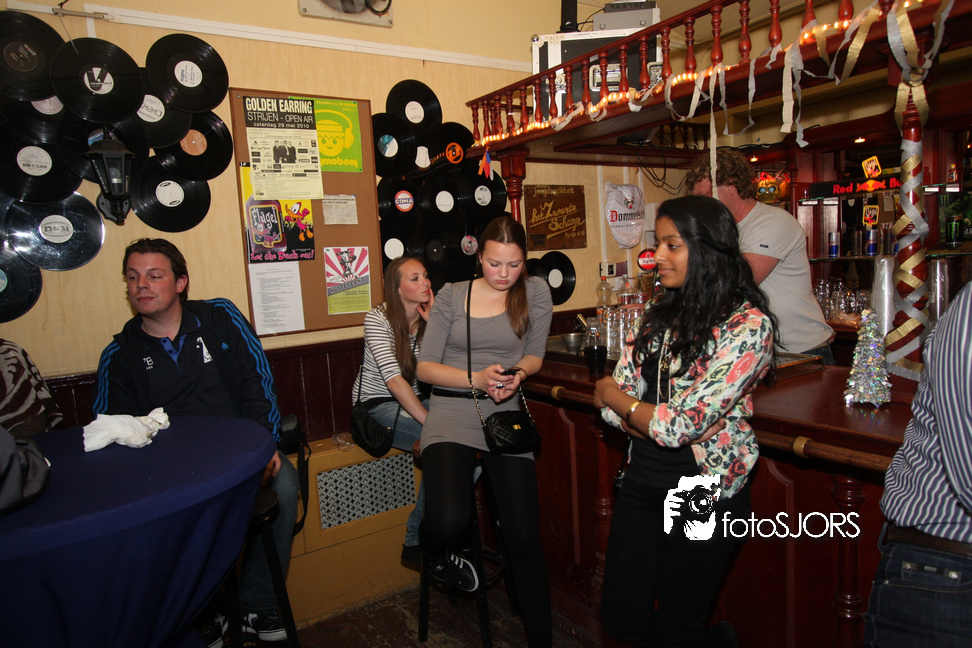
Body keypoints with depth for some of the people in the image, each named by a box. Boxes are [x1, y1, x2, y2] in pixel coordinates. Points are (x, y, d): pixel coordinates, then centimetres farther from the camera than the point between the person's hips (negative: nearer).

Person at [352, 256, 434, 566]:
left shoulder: (429, 317, 6)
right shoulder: (378, 319, -12)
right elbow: (394, 379, -23)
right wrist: (429, 420, -29)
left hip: (413, 401, 6)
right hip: (377, 406, -6)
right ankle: (417, 542, -11)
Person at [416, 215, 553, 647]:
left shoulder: (536, 292, 6)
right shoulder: (451, 295, 3)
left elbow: (535, 355, 12)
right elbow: (425, 367, 1)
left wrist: (517, 375, -11)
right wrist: (476, 378, -14)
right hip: (451, 413, -1)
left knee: (524, 538, -3)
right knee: (447, 520, -24)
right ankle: (440, 559, 15)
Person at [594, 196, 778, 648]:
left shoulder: (748, 325, -16)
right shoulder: (658, 314, 4)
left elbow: (681, 425, -22)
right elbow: (612, 405, 2)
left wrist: (614, 397, -6)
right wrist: (662, 422, -15)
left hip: (702, 493, -6)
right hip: (641, 481, 6)